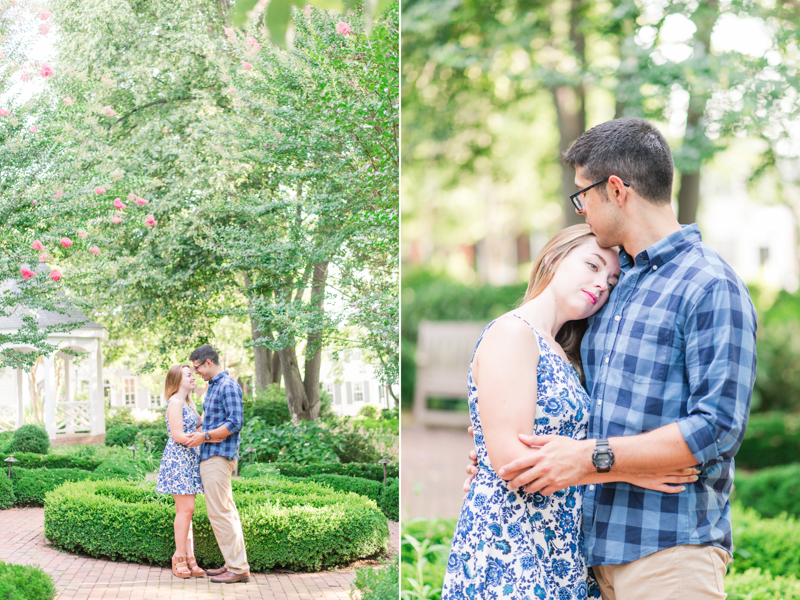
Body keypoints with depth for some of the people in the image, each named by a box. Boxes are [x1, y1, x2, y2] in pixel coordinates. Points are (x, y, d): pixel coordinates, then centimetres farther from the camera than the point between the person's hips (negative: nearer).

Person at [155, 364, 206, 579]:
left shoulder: (187, 403, 20)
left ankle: (188, 559, 8)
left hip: (189, 460, 9)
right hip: (178, 459, -9)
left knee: (185, 509, 7)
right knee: (185, 508, -10)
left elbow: (199, 423, 16)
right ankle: (180, 559, -4)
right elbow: (178, 435, -17)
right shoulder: (175, 403, -11)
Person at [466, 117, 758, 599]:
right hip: (602, 543, 7)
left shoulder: (712, 287, -10)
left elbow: (718, 426, -18)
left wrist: (591, 456, -19)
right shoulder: (615, 286, 17)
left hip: (669, 546, -7)